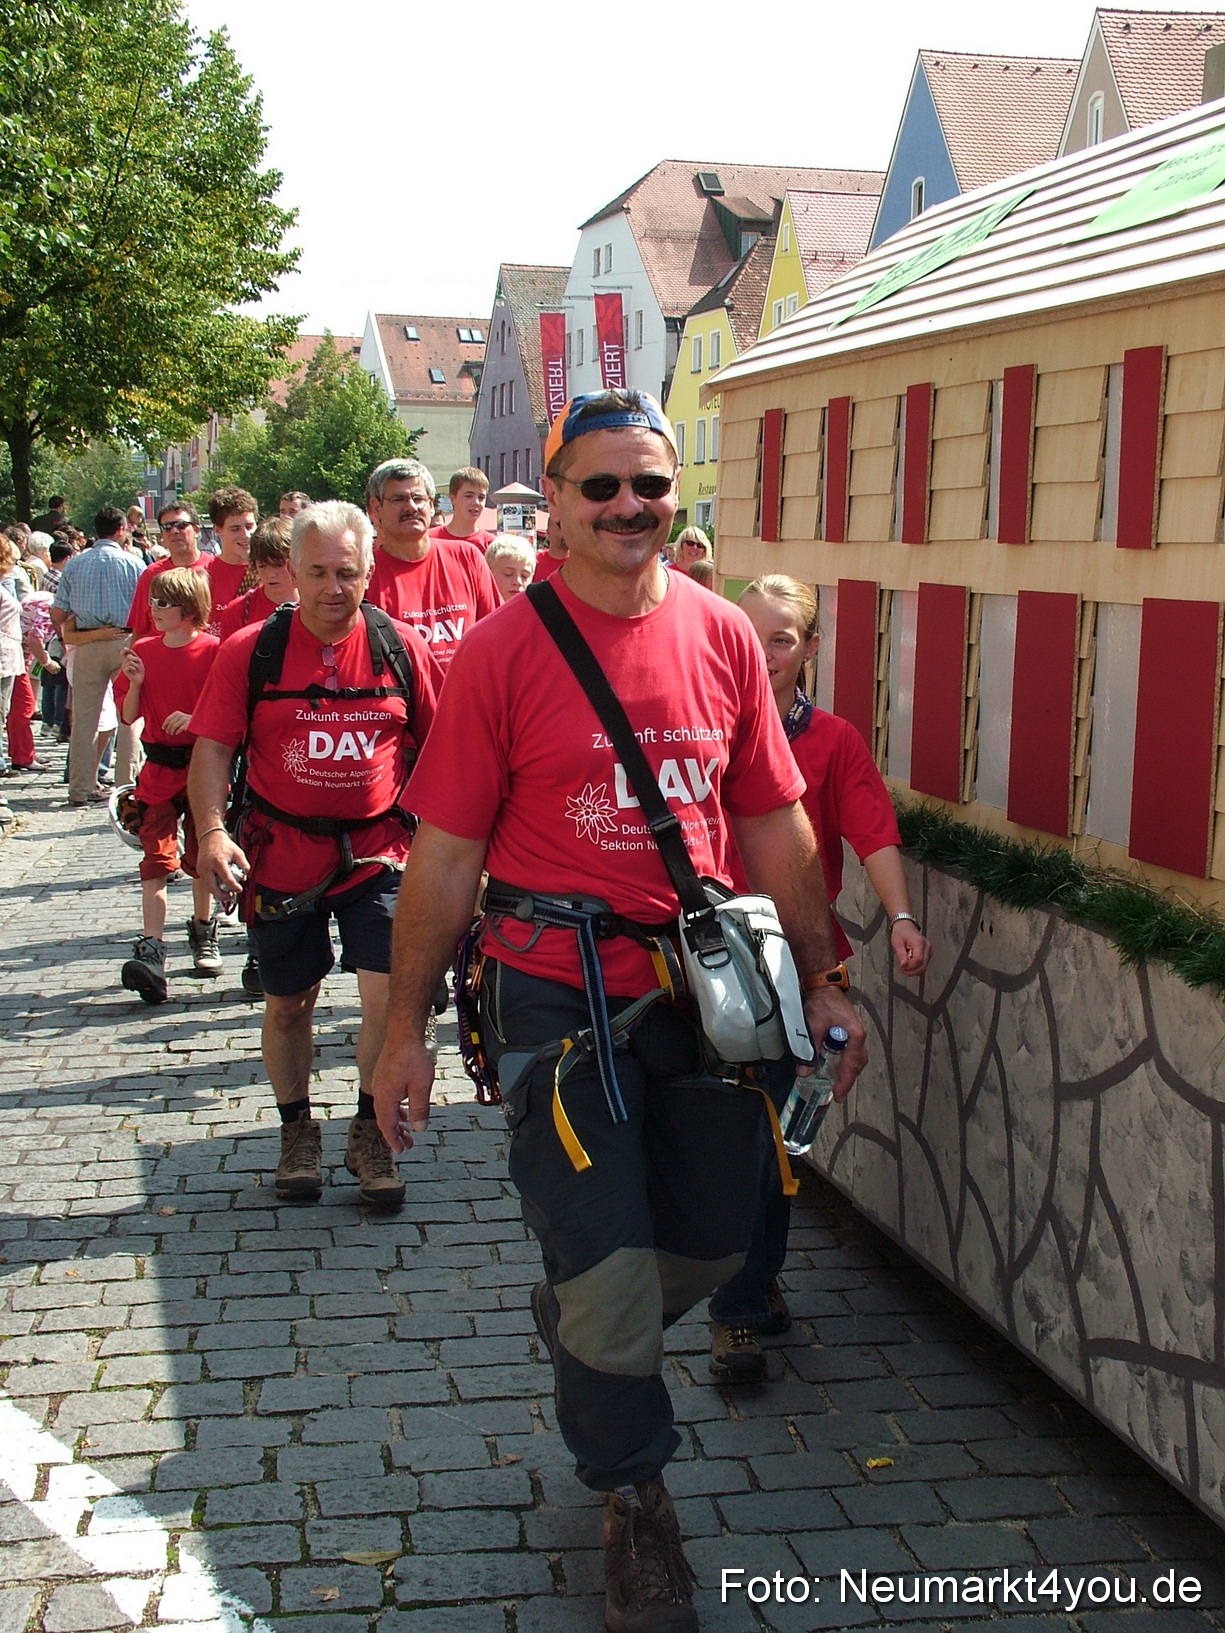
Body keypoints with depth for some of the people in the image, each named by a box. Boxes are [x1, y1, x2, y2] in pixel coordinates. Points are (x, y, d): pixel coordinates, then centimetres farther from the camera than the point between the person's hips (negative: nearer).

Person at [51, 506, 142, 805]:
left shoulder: (75, 564, 4)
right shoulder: (131, 563, -3)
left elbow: (57, 615, 3)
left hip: (87, 645, 2)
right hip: (124, 641, -2)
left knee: (84, 717, 7)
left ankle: (80, 788, 9)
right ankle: (127, 784, 4)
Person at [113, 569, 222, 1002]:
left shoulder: (213, 651, -6)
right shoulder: (143, 651, 6)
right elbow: (128, 716, 8)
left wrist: (194, 719, -20)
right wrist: (135, 684, -9)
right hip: (159, 770, 2)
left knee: (201, 857, 11)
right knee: (156, 860, -7)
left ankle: (204, 934, 31)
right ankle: (151, 950, -14)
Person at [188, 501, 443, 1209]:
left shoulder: (402, 647, -2)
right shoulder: (250, 650, -4)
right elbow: (213, 748, -3)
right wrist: (212, 830, -17)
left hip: (378, 851, 0)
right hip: (282, 853, 0)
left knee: (391, 996, -9)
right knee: (288, 1003, 13)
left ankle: (371, 1132, 13)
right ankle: (299, 1129, 34)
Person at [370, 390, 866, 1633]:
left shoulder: (722, 635, 3)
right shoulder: (503, 649, -7)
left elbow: (775, 824, 9)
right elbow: (445, 852, -5)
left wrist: (822, 980, 8)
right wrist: (405, 1028, -3)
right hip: (556, 990, -4)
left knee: (713, 1240, 15)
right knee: (606, 1266, 1)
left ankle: (578, 1319, 47)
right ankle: (633, 1497, 26)